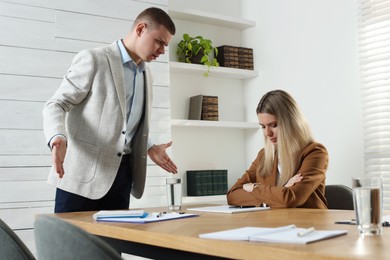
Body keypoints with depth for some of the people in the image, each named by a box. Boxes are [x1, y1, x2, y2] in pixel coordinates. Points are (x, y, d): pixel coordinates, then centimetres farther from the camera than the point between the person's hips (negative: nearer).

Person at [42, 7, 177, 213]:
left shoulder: (146, 75, 17)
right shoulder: (93, 59, -6)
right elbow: (56, 104, -9)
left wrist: (150, 148, 14)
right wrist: (58, 138, -26)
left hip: (121, 174, 6)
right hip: (84, 173, -6)